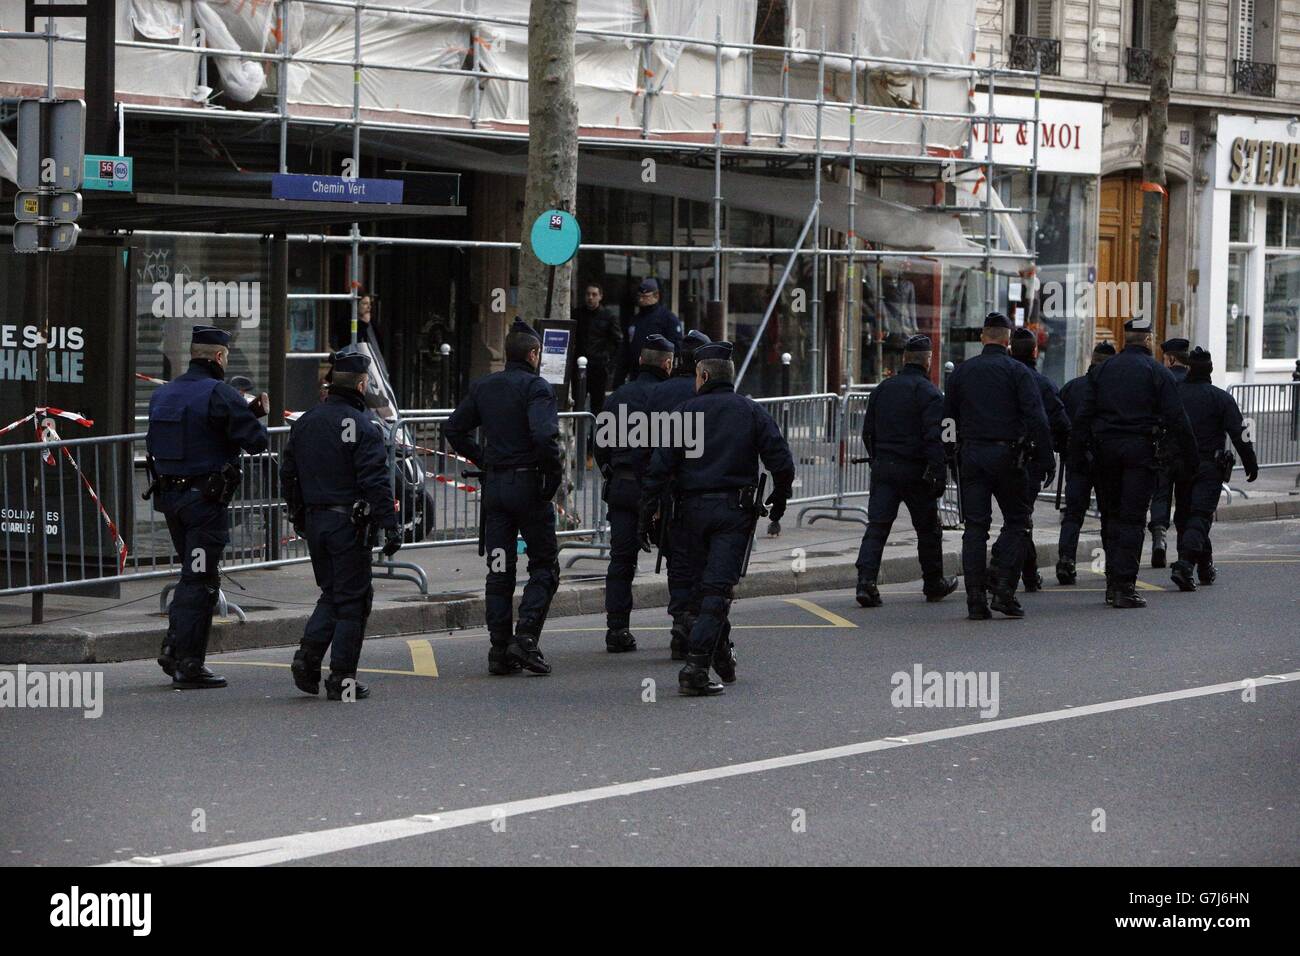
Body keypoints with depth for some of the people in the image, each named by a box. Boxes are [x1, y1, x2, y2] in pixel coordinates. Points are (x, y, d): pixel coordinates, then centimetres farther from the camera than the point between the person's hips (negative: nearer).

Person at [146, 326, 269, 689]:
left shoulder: (164, 394, 10)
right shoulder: (219, 394, -13)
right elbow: (257, 441, -15)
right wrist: (257, 415, 8)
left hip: (169, 495, 7)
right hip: (206, 498, -7)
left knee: (192, 574, 19)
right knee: (200, 580, -2)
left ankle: (174, 647, 11)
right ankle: (188, 665, -1)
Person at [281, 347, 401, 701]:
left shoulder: (304, 422, 9)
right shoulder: (362, 427, -13)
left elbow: (288, 473, 15)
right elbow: (376, 481, -18)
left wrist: (297, 517, 23)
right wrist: (389, 525, -16)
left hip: (313, 521, 6)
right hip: (348, 522, -6)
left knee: (332, 592, 18)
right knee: (352, 599, 1)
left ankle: (308, 654, -1)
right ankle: (342, 678, 0)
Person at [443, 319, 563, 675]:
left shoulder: (482, 387, 10)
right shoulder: (536, 388, -11)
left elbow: (454, 429, 13)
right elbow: (544, 435, -24)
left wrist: (483, 459, 14)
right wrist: (554, 473, -11)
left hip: (494, 486, 6)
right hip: (529, 485, -5)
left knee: (499, 571, 8)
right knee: (544, 565, 6)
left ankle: (500, 650, 6)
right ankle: (526, 637, -9)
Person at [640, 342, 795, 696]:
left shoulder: (686, 413, 2)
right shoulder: (752, 412, 3)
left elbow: (660, 467, -4)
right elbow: (781, 462, -2)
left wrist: (646, 515, -1)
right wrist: (779, 498, 16)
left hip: (695, 508, 1)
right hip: (736, 509, -1)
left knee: (705, 583, 18)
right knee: (717, 587, -7)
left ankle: (723, 657, 28)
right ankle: (696, 668, -19)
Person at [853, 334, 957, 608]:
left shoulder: (882, 389, 11)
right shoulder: (929, 392, -8)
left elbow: (868, 432, 17)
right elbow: (934, 437, -15)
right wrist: (939, 473, -14)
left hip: (882, 469, 4)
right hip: (915, 471, -4)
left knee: (876, 527, -2)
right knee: (928, 528, 12)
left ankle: (865, 581, -17)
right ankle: (934, 583, 23)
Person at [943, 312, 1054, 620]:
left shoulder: (961, 371, 9)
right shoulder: (1017, 371, -3)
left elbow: (947, 417, 13)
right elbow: (1036, 418, -10)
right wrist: (1045, 459, -8)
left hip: (970, 455, 3)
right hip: (1006, 454, -3)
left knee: (975, 526, 4)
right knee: (1016, 521, 8)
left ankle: (976, 600, -1)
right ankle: (1003, 586, -7)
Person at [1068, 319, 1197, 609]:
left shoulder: (1102, 370, 8)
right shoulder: (1158, 373, -1)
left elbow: (1083, 415, 5)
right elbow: (1176, 419, -5)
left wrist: (1077, 455, 7)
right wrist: (1190, 457, 2)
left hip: (1105, 448, 3)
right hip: (1142, 449, -3)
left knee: (1110, 516, 13)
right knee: (1132, 519, -3)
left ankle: (1113, 582, 13)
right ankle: (1124, 586, -8)